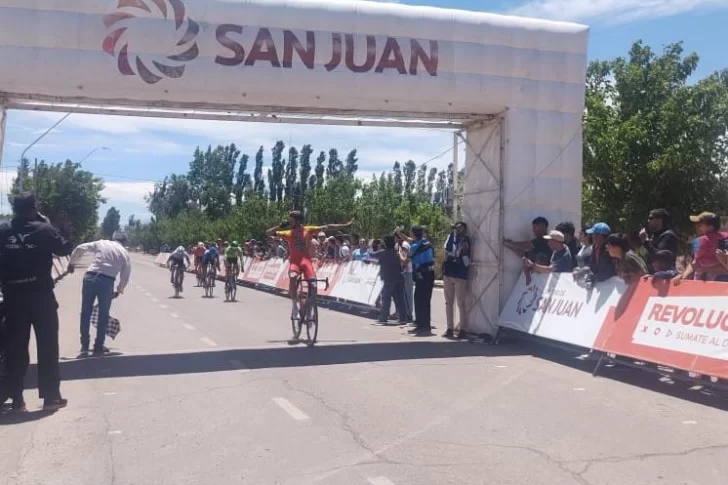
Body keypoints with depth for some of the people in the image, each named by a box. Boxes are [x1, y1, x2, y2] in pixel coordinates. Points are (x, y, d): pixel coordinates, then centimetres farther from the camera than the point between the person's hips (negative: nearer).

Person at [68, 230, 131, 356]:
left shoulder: (101, 243, 15)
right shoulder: (124, 253, 15)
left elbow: (80, 248, 8)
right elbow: (125, 276, 14)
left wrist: (71, 263, 22)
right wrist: (119, 290, 30)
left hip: (90, 277, 1)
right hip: (107, 281, -1)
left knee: (86, 313, 12)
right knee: (103, 316, 12)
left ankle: (84, 345, 17)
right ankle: (98, 347, 15)